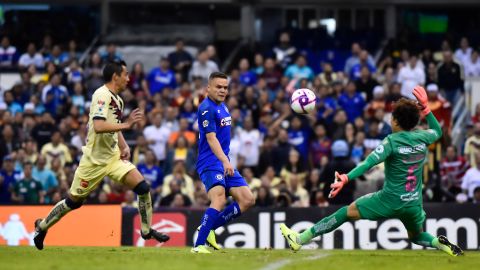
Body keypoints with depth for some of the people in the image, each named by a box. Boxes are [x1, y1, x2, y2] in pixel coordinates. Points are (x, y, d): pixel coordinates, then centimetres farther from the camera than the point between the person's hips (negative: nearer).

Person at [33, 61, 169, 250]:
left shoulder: (117, 99, 9)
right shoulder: (102, 95, -18)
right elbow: (98, 126, -32)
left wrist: (124, 147, 9)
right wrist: (127, 124, -30)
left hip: (113, 156, 7)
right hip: (95, 159, -7)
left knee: (143, 187, -8)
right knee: (74, 201, 6)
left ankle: (147, 230, 5)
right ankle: (42, 226, 27)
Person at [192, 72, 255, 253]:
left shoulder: (222, 106, 16)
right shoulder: (207, 108, -13)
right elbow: (211, 138, -22)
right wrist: (225, 162, -32)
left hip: (224, 162, 9)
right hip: (210, 163, -9)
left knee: (247, 200, 4)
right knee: (219, 200, -28)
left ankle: (209, 228, 8)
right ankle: (198, 245, -29)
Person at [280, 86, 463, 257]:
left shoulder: (392, 141, -13)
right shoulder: (422, 138, 2)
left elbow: (369, 163, -25)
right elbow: (437, 131, 26)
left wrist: (346, 179, -33)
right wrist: (425, 107, 25)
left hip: (390, 200, -5)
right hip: (414, 204, 5)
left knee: (346, 212, 4)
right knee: (417, 236, 30)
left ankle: (300, 240, 5)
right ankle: (441, 244, -2)